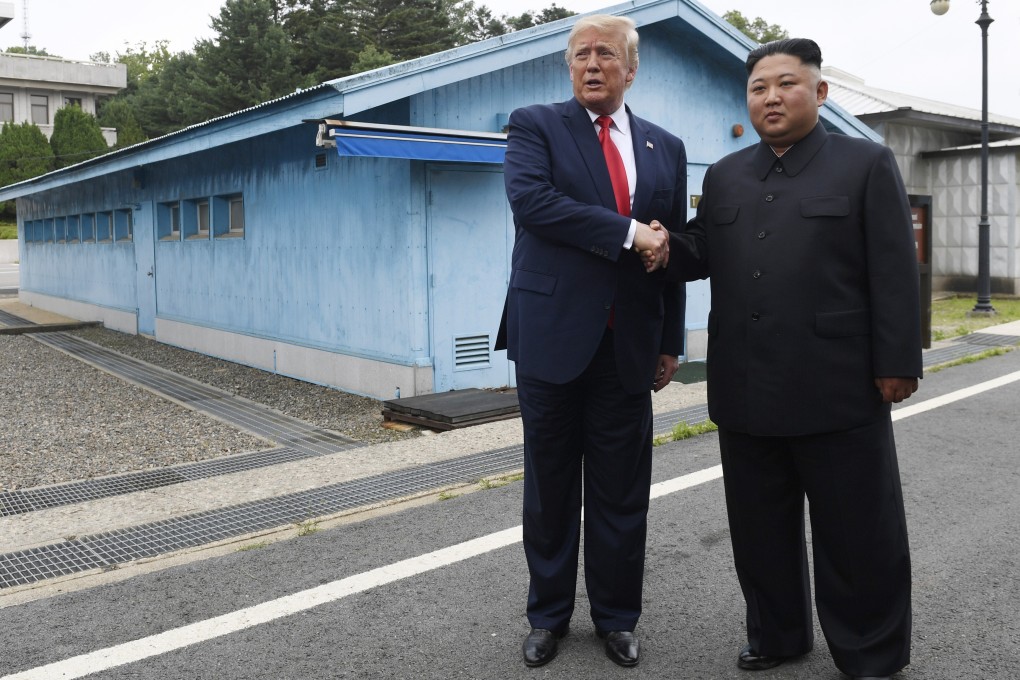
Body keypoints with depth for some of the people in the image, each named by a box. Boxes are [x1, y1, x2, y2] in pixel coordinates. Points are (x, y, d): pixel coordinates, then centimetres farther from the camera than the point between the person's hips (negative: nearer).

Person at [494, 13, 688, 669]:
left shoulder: (666, 148, 12)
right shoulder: (535, 125, 3)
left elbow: (671, 251, 13)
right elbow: (530, 198, -17)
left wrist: (671, 342, 10)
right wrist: (627, 232, -18)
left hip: (629, 345, 3)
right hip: (552, 336, -2)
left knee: (622, 490, 9)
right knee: (551, 486, 9)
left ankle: (617, 616, 27)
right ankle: (549, 615, 27)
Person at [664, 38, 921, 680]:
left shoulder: (867, 164, 1)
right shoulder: (724, 175, 14)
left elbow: (894, 274, -4)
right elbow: (699, 256, 10)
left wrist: (897, 364, -9)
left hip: (838, 388, -4)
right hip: (747, 389, 4)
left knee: (856, 532, 8)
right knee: (760, 528, 15)